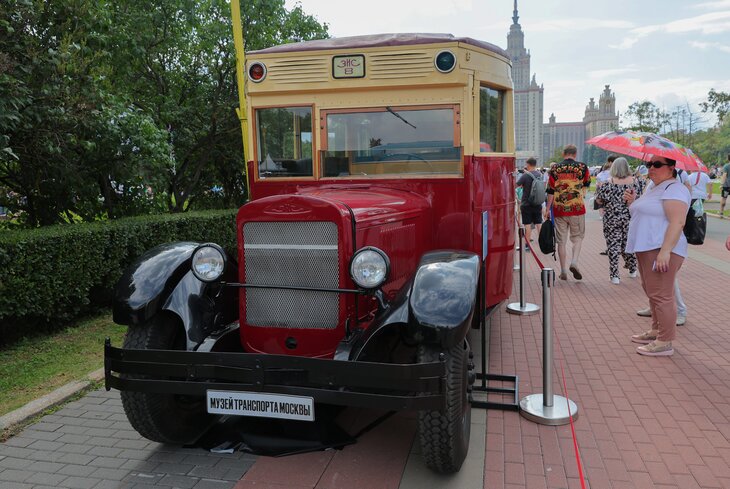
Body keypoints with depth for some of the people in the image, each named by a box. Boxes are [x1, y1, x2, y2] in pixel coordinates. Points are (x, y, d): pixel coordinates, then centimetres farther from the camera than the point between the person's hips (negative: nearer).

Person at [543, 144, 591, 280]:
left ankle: (563, 271, 12)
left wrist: (547, 209, 7)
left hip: (559, 209, 1)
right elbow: (586, 184, 18)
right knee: (577, 237, 13)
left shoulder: (555, 168, 0)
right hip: (577, 208, -1)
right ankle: (574, 262, -8)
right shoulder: (582, 167, 0)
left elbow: (550, 190, 0)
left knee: (561, 240, 8)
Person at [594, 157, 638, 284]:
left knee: (613, 245, 0)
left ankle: (614, 276, -1)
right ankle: (632, 270, 31)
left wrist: (598, 188, 7)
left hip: (612, 219, -3)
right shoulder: (634, 181, -1)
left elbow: (600, 201, -8)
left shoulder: (608, 183, -11)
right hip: (629, 218, 3)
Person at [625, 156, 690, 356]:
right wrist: (633, 202, 10)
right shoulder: (653, 187, 19)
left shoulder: (674, 189, -12)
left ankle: (665, 343, -1)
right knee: (652, 292, 17)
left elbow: (677, 222, -22)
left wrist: (665, 251, -28)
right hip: (646, 249, 10)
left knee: (660, 295, -7)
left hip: (661, 250, -10)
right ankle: (656, 331, 30)